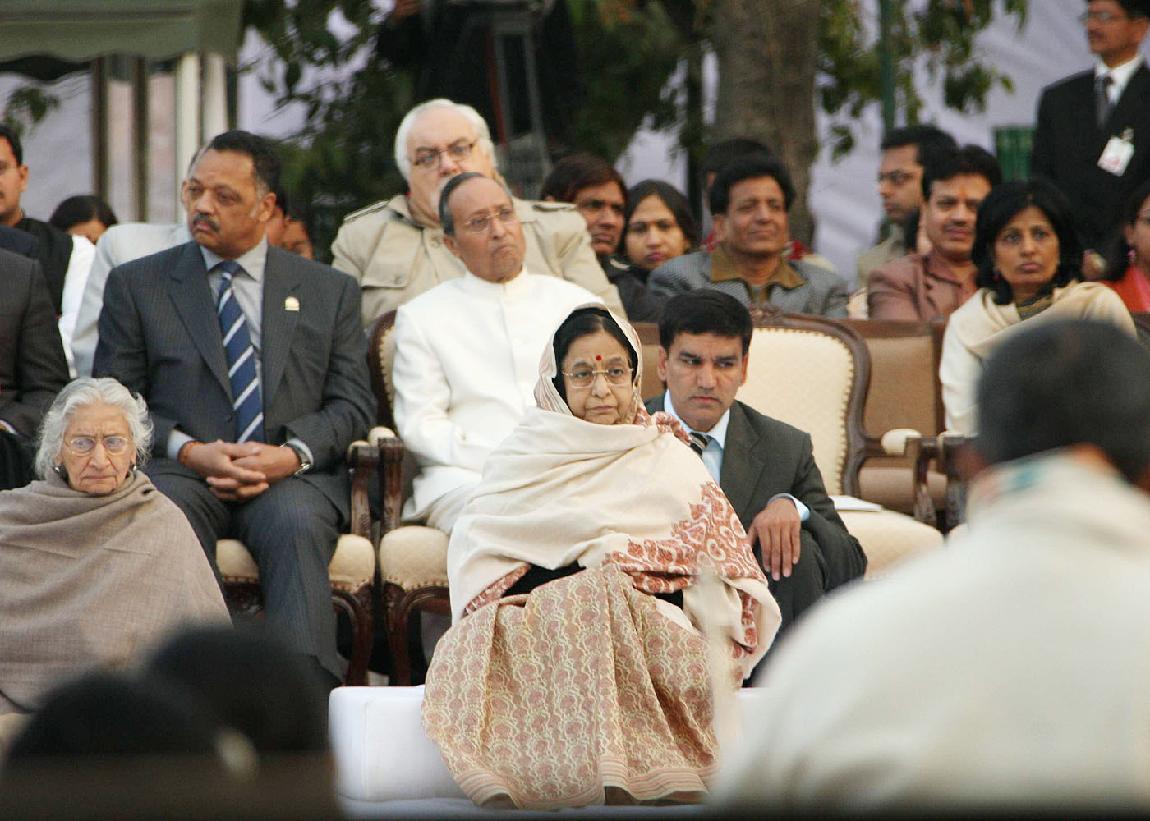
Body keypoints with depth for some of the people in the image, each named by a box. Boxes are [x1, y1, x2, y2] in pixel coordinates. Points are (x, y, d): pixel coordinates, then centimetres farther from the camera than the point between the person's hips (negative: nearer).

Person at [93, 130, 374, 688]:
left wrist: (293, 453, -10)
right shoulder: (136, 285, 16)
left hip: (292, 476, 0)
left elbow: (351, 404, 12)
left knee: (296, 526, -36)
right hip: (180, 473, 0)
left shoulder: (329, 292, 19)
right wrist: (188, 451, -9)